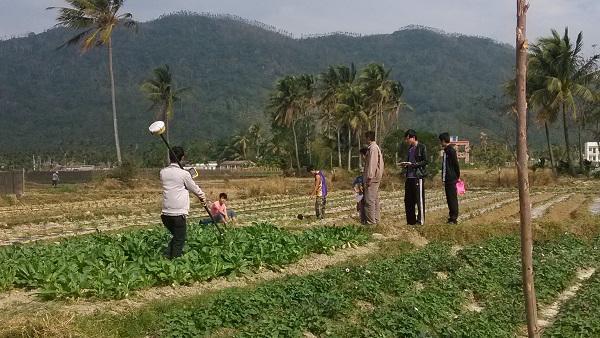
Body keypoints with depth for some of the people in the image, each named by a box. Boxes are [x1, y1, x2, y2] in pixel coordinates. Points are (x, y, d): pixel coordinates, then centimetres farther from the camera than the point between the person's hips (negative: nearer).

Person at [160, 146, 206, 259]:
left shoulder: (163, 172, 5)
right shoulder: (184, 173, -10)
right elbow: (194, 188, 4)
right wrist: (202, 196, 23)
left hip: (165, 213, 6)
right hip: (178, 213, -5)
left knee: (176, 237, 22)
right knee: (179, 241, 5)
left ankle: (166, 256, 11)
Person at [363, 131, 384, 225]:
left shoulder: (372, 148, -14)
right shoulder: (376, 147, 17)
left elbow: (372, 164, -20)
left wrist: (369, 177, -21)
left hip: (372, 178, -11)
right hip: (376, 177, 11)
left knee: (369, 199, -9)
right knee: (375, 199, 13)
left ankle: (371, 220, -9)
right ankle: (376, 219, 18)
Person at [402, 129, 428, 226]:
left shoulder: (421, 147, -4)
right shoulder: (410, 149, 18)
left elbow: (425, 162, -10)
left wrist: (412, 164, -17)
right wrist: (405, 164, 4)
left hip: (418, 176, -8)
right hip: (409, 177, 8)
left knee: (419, 199, -4)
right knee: (408, 200, 7)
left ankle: (421, 220, 2)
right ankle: (411, 221, 15)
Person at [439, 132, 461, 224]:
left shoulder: (451, 150, -14)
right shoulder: (446, 150, 16)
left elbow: (456, 164, -13)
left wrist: (457, 176, -8)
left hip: (451, 179, -10)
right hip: (447, 179, 10)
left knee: (452, 198, -6)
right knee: (449, 198, 12)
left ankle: (454, 218, -4)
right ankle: (452, 216, 17)